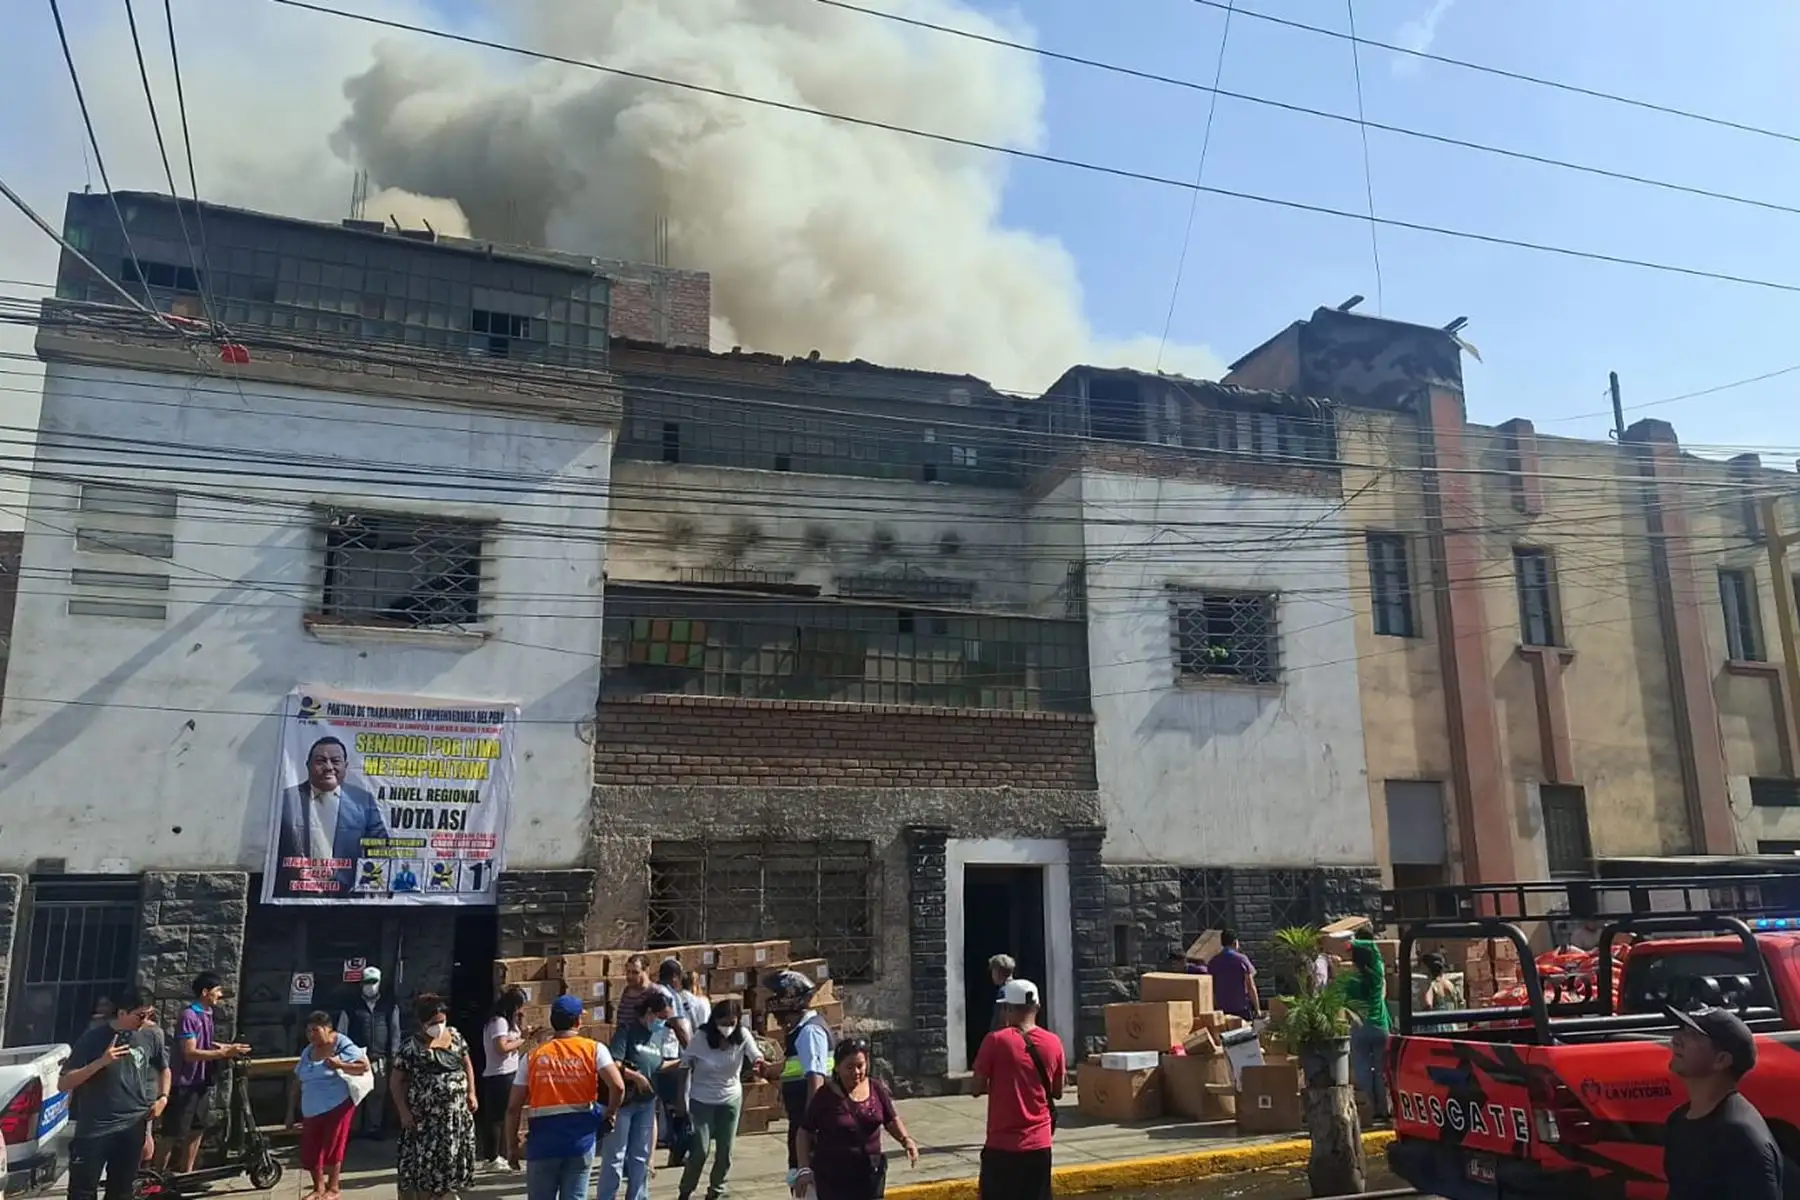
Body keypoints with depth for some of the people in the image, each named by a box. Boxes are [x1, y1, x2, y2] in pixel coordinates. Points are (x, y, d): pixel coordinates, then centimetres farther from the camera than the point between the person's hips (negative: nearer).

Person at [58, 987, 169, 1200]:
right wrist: (101, 1062, -25)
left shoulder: (151, 1036, 1)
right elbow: (63, 1084, -12)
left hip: (132, 1128, 3)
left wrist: (163, 1098, 4)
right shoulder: (93, 1038, -10)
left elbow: (163, 1069, 19)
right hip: (93, 1129, -3)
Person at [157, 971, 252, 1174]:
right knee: (173, 1135, -2)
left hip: (202, 1082, 9)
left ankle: (186, 1173, 24)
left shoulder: (207, 1014, 10)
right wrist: (224, 1053, -26)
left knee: (197, 1130, 14)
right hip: (185, 1085, -9)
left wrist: (227, 1048, 6)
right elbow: (190, 1053, -24)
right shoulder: (189, 1016, -18)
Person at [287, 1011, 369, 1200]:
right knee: (310, 1151, 6)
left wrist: (340, 1065, -25)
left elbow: (365, 1066, -13)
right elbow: (297, 1083, 16)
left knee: (332, 1148, 1)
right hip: (311, 1110, 6)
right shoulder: (308, 1051, 10)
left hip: (337, 1106, -6)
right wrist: (291, 1110, 13)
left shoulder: (342, 1045, -8)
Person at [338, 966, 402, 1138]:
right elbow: (341, 1030, -1)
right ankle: (353, 1129, 11)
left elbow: (395, 1030, 4)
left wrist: (394, 1055, -5)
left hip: (380, 1058, 1)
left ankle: (374, 1128, 11)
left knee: (378, 1095, 2)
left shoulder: (389, 1005, 9)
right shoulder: (351, 1004, 7)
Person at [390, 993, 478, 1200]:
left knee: (452, 1159, 11)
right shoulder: (410, 1047, -8)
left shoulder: (455, 1036, 4)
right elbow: (396, 1081, -4)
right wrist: (404, 1112, -11)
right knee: (422, 1163, -1)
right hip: (425, 1117, -4)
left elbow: (467, 1065, 15)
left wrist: (471, 1093, 6)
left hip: (456, 1114, 4)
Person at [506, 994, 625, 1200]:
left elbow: (513, 1107, 1)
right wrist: (610, 1113, 4)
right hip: (580, 1136, -1)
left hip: (543, 1138, 1)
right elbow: (618, 1086, -14)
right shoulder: (594, 1049, -2)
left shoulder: (533, 1057, 3)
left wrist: (512, 1144, 11)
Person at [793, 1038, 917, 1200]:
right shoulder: (825, 1096, -11)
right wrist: (804, 1169, -12)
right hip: (833, 1175, -4)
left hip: (870, 1171, 4)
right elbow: (805, 1133, -4)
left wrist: (906, 1139, -9)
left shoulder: (877, 1089, -1)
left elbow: (892, 1120, 10)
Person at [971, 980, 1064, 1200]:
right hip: (1039, 1142, 4)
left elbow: (978, 1088, -7)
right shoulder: (1053, 1043, -1)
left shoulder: (995, 1041, -12)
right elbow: (1057, 1092, 8)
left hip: (1002, 1143, -3)